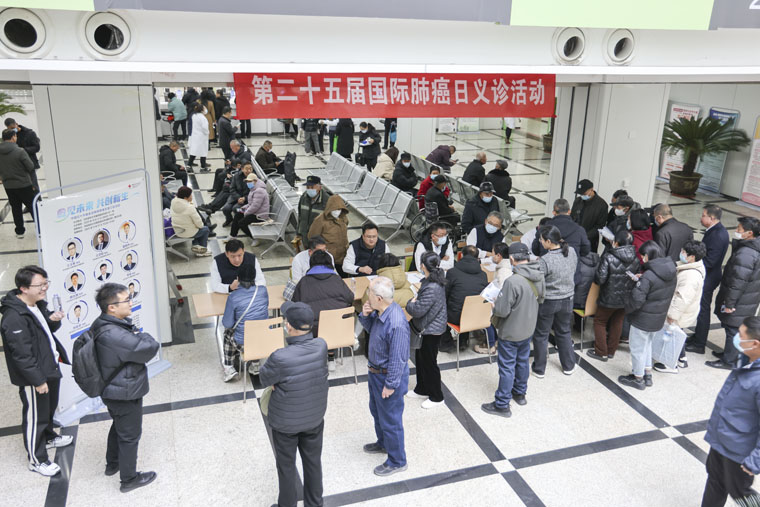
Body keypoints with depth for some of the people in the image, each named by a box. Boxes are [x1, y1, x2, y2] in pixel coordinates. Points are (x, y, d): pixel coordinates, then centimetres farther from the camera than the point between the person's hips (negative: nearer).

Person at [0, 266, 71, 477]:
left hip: (51, 368, 9)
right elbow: (22, 354, -26)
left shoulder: (38, 305, 3)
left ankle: (48, 437, 50)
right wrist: (38, 380, -23)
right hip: (33, 376, -9)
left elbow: (48, 330, 18)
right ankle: (36, 460, 19)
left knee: (49, 408, 27)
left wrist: (53, 320, -5)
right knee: (35, 416, 5)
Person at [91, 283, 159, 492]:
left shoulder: (102, 325, -3)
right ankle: (129, 479, 29)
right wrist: (140, 335, -14)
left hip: (112, 390, 10)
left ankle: (112, 464, 51)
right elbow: (151, 348, -31)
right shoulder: (114, 336, -36)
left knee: (119, 426, 30)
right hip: (125, 394, -10)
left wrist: (134, 334, -12)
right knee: (130, 435, 10)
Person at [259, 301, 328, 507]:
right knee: (313, 461, 23)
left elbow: (264, 379, -15)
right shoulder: (321, 346, -21)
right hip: (315, 417, 4)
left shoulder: (280, 358, -35)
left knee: (286, 465, 19)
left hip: (286, 422, -4)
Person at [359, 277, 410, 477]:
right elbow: (371, 328, 13)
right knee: (376, 411, 29)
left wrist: (390, 385, -19)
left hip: (388, 376, -9)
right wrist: (365, 316, -9)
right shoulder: (380, 311, -8)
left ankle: (397, 461, 29)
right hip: (375, 371, 9)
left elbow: (398, 359, -27)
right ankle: (383, 443, 53)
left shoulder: (396, 324, -35)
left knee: (390, 419, 9)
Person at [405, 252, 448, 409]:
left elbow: (418, 310, -28)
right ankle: (422, 390, 40)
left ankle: (436, 397, 22)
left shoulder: (431, 288, -30)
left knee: (429, 362, 6)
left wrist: (411, 302, -11)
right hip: (429, 327, 10)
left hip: (431, 331, -10)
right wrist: (419, 290, 6)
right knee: (420, 359, 23)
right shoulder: (436, 281, 1)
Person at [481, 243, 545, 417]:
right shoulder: (539, 277, -8)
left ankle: (502, 405, 17)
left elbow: (502, 310, -27)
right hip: (528, 329, 7)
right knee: (522, 362, 24)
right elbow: (540, 299, 9)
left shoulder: (512, 281, -32)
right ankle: (520, 393, 43)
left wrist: (494, 305, -7)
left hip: (510, 332, -7)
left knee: (507, 367, 5)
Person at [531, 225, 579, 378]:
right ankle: (569, 366, 34)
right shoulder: (572, 252, -8)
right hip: (567, 300, 6)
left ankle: (539, 369, 25)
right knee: (564, 333, 23)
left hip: (547, 302, -6)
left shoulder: (545, 261, -28)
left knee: (541, 335, 13)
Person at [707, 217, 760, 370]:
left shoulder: (745, 253, -28)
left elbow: (738, 281, -27)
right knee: (738, 329, 21)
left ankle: (728, 361, 14)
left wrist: (729, 303, -19)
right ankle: (731, 353, 36)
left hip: (740, 303, -9)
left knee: (733, 329, 3)